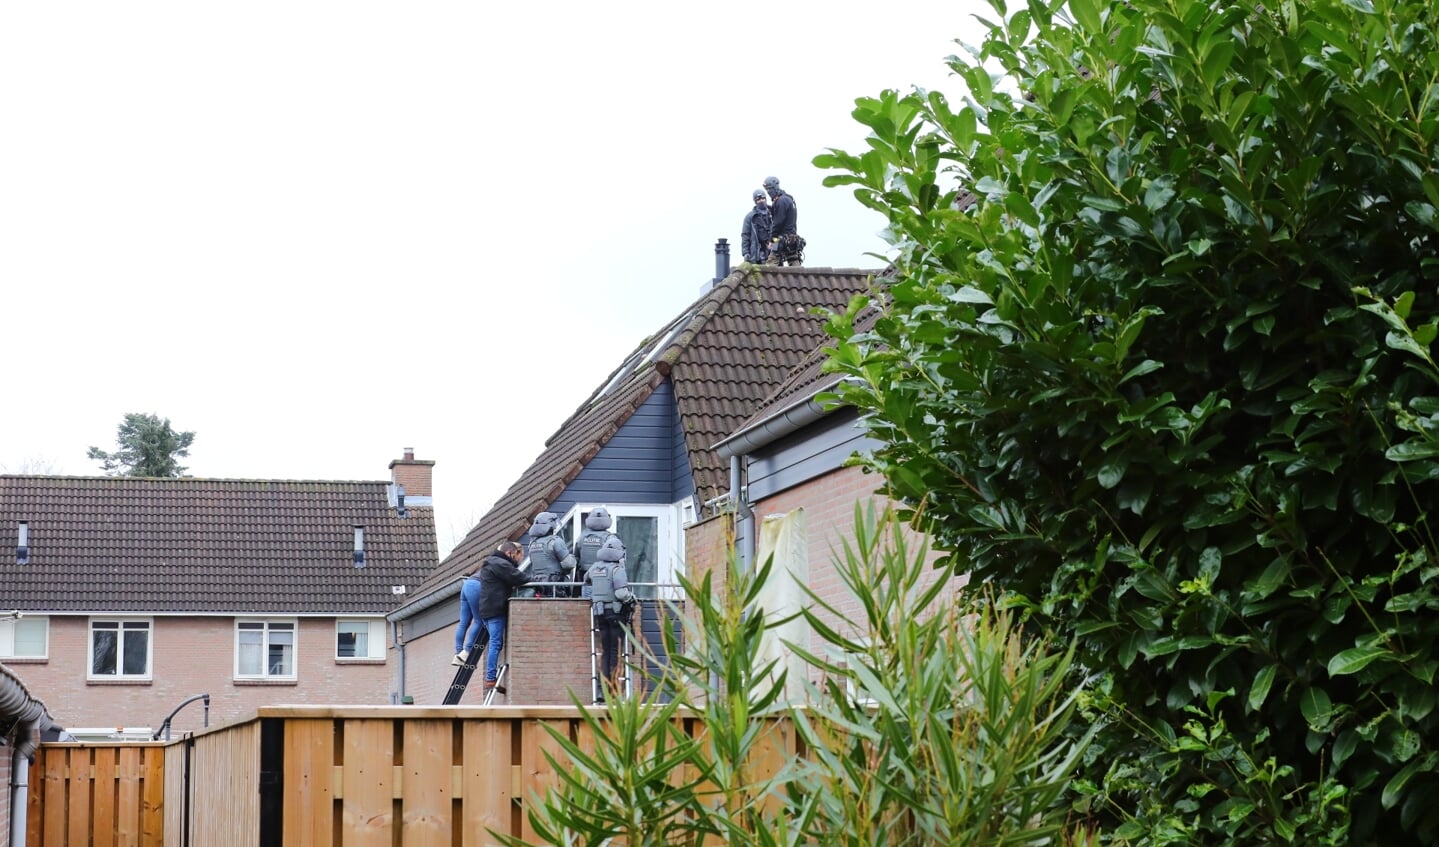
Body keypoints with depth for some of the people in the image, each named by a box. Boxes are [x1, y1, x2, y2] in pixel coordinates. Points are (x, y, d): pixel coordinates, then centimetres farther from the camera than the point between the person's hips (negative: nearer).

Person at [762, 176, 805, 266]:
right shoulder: (789, 199, 20)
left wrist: (771, 240, -8)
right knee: (795, 265, 5)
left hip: (782, 238, -10)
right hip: (793, 239, 10)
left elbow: (778, 223, -14)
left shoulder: (781, 201, -11)